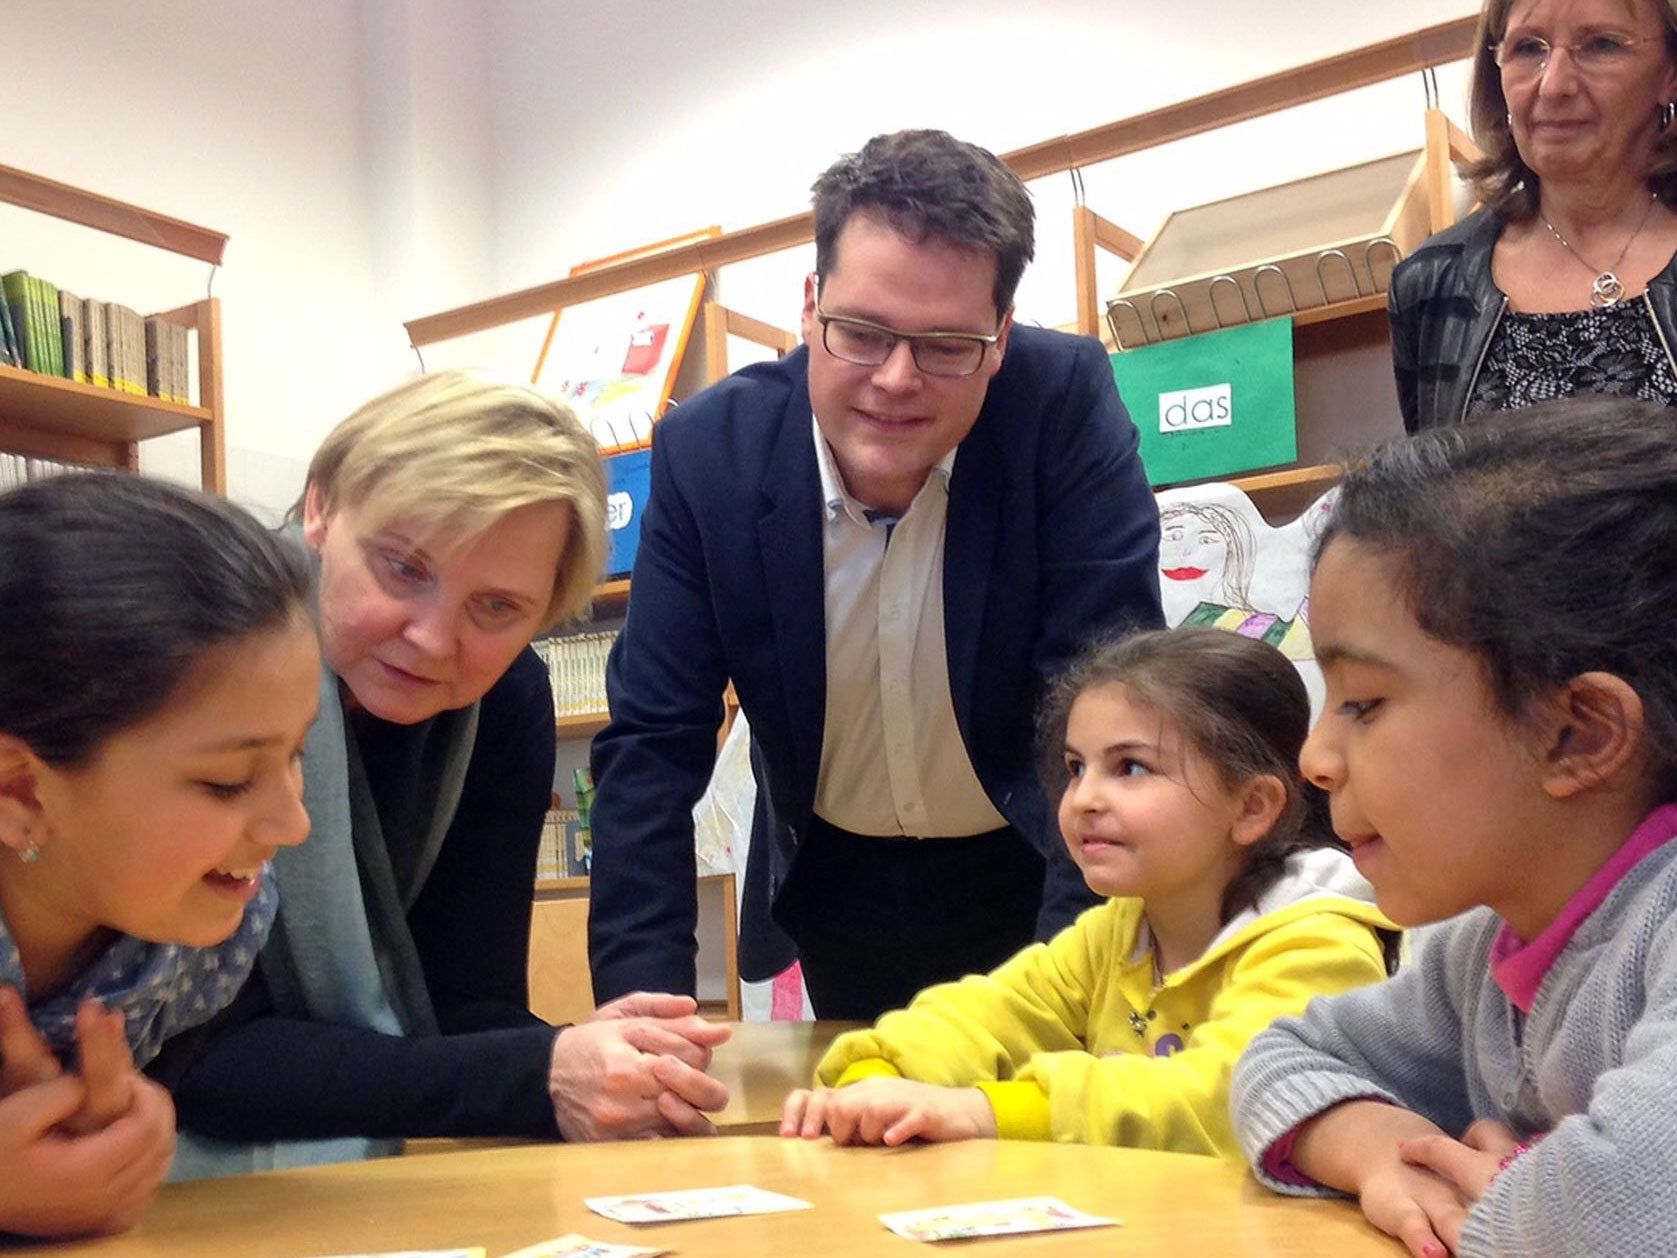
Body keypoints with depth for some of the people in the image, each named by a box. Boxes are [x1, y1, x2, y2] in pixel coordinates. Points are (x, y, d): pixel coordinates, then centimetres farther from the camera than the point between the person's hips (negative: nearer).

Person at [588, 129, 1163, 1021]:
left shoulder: (1066, 405, -23)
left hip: (1030, 871, -1)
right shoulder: (708, 450, -19)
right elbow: (652, 743, -17)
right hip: (831, 884, 2)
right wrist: (642, 1009, -27)